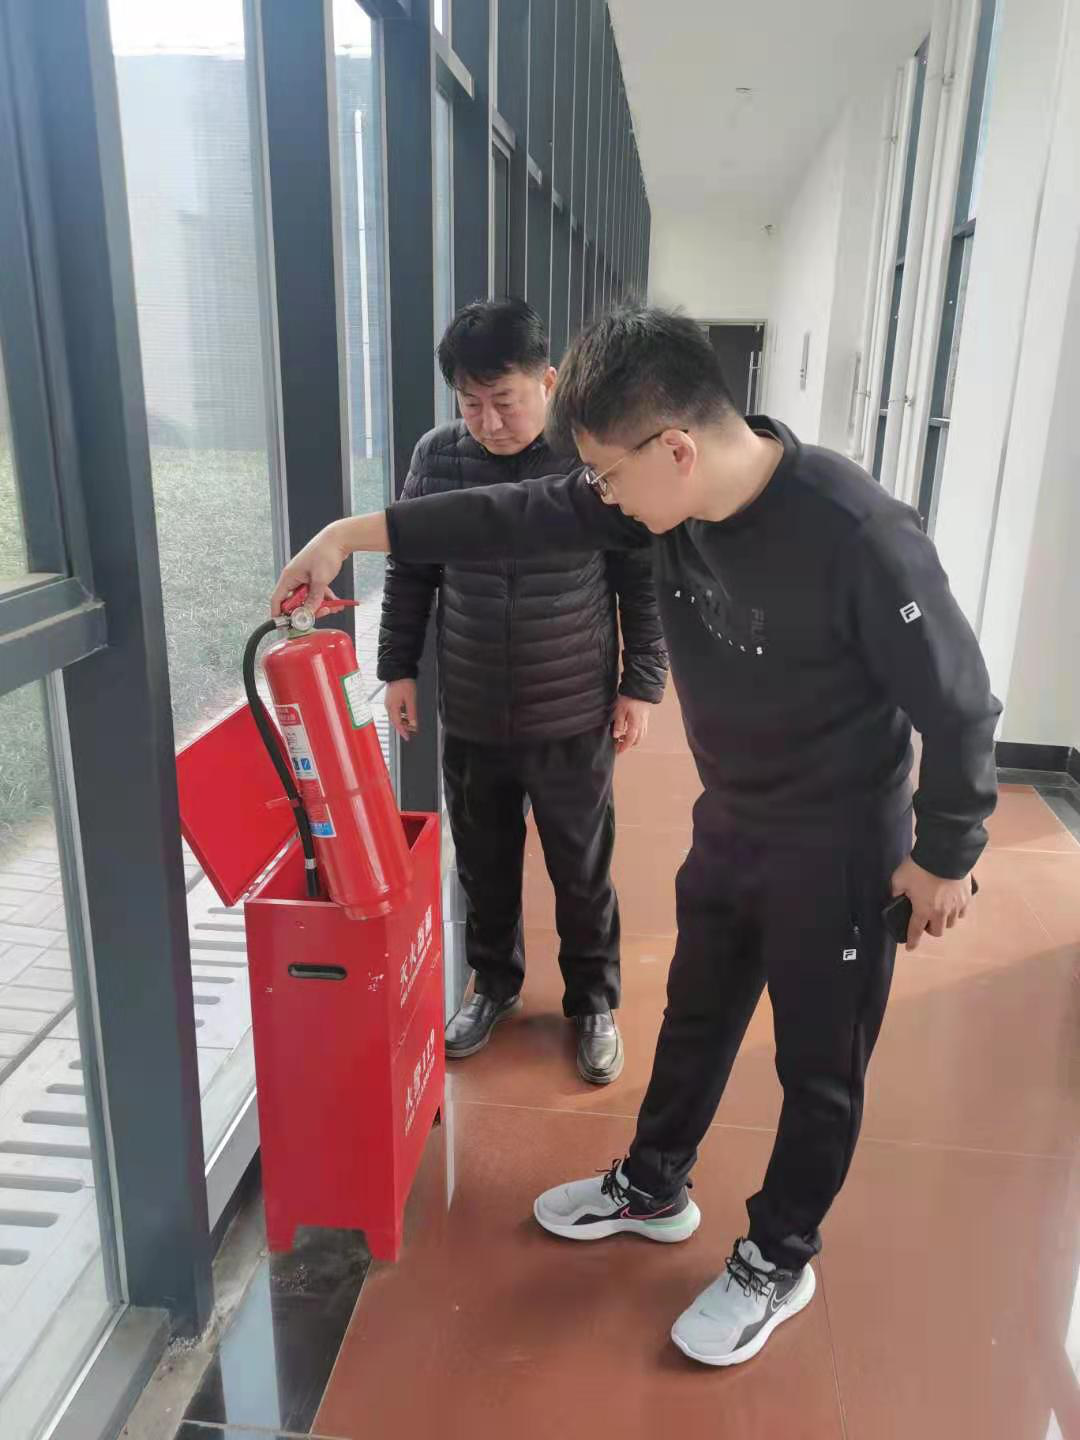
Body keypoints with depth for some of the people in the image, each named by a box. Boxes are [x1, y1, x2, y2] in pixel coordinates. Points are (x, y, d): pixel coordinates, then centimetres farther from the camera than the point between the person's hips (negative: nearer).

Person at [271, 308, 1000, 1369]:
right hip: (729, 824, 7)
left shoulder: (859, 540, -31)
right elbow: (522, 516, -4)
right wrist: (355, 533, -5)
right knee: (695, 1017, 23)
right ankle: (653, 1190, 47)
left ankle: (779, 1261, 38)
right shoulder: (672, 497, -11)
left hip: (837, 850, -6)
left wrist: (943, 858, -9)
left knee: (818, 1066, 14)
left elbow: (958, 706, -20)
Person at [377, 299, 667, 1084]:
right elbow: (408, 570, 7)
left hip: (574, 718, -2)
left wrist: (641, 684, -4)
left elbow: (642, 581, -4)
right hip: (470, 716, 3)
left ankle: (593, 1000, 34)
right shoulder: (437, 457, -3)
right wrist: (399, 667, 7)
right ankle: (494, 983, 41)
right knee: (484, 865, 18)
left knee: (583, 873, 12)